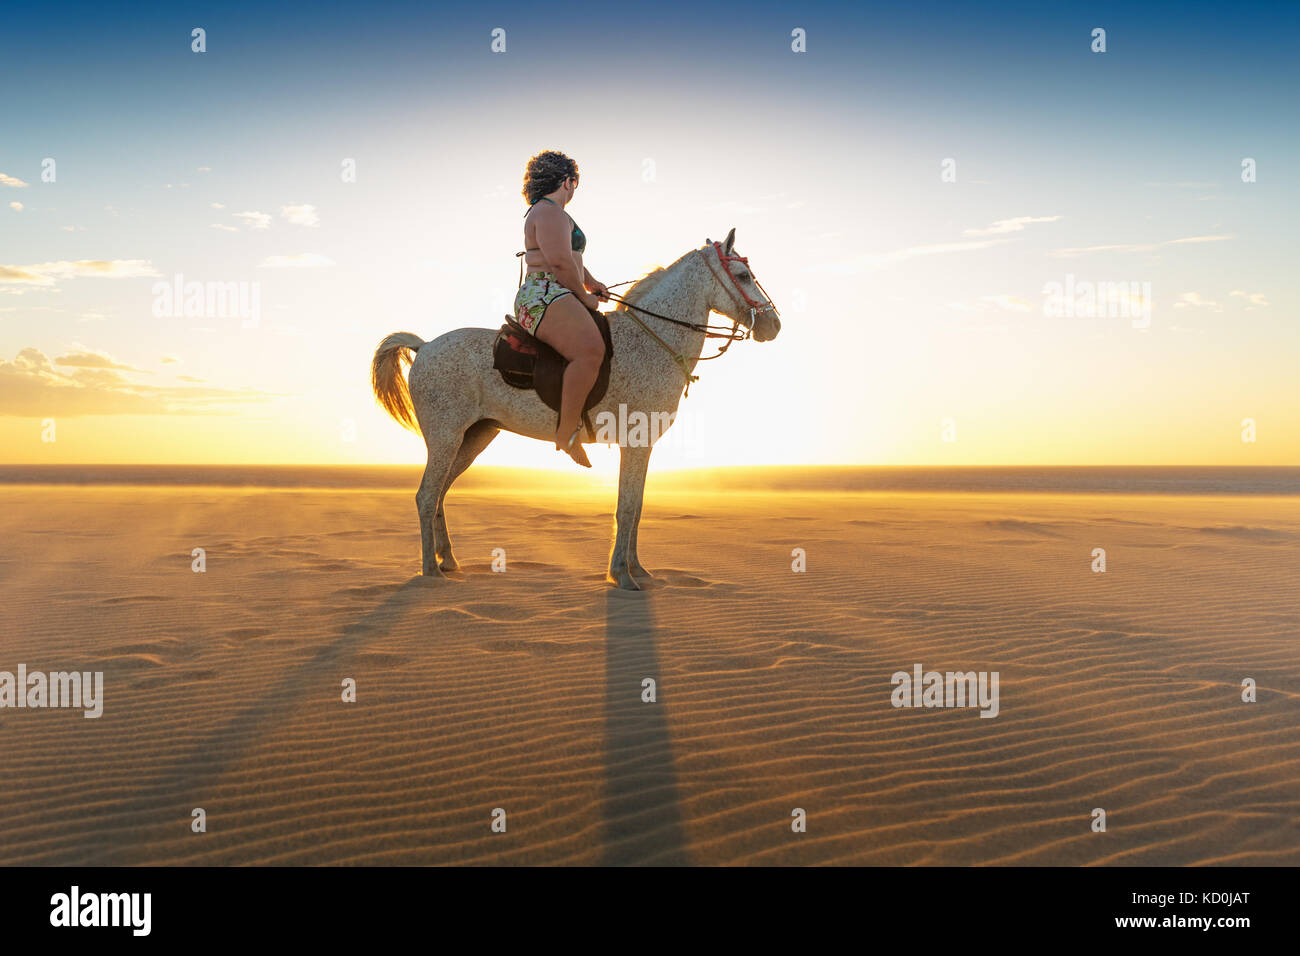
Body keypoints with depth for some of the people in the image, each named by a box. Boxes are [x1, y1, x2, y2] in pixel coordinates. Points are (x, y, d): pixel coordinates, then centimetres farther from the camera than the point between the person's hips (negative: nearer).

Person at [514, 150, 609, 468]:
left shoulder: (548, 212, 26)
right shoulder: (550, 212, -9)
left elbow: (570, 256, 35)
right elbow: (560, 262, -19)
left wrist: (592, 283, 22)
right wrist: (585, 296, -8)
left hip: (553, 299, 12)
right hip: (544, 298, -12)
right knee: (590, 350, -33)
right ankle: (568, 431, -34)